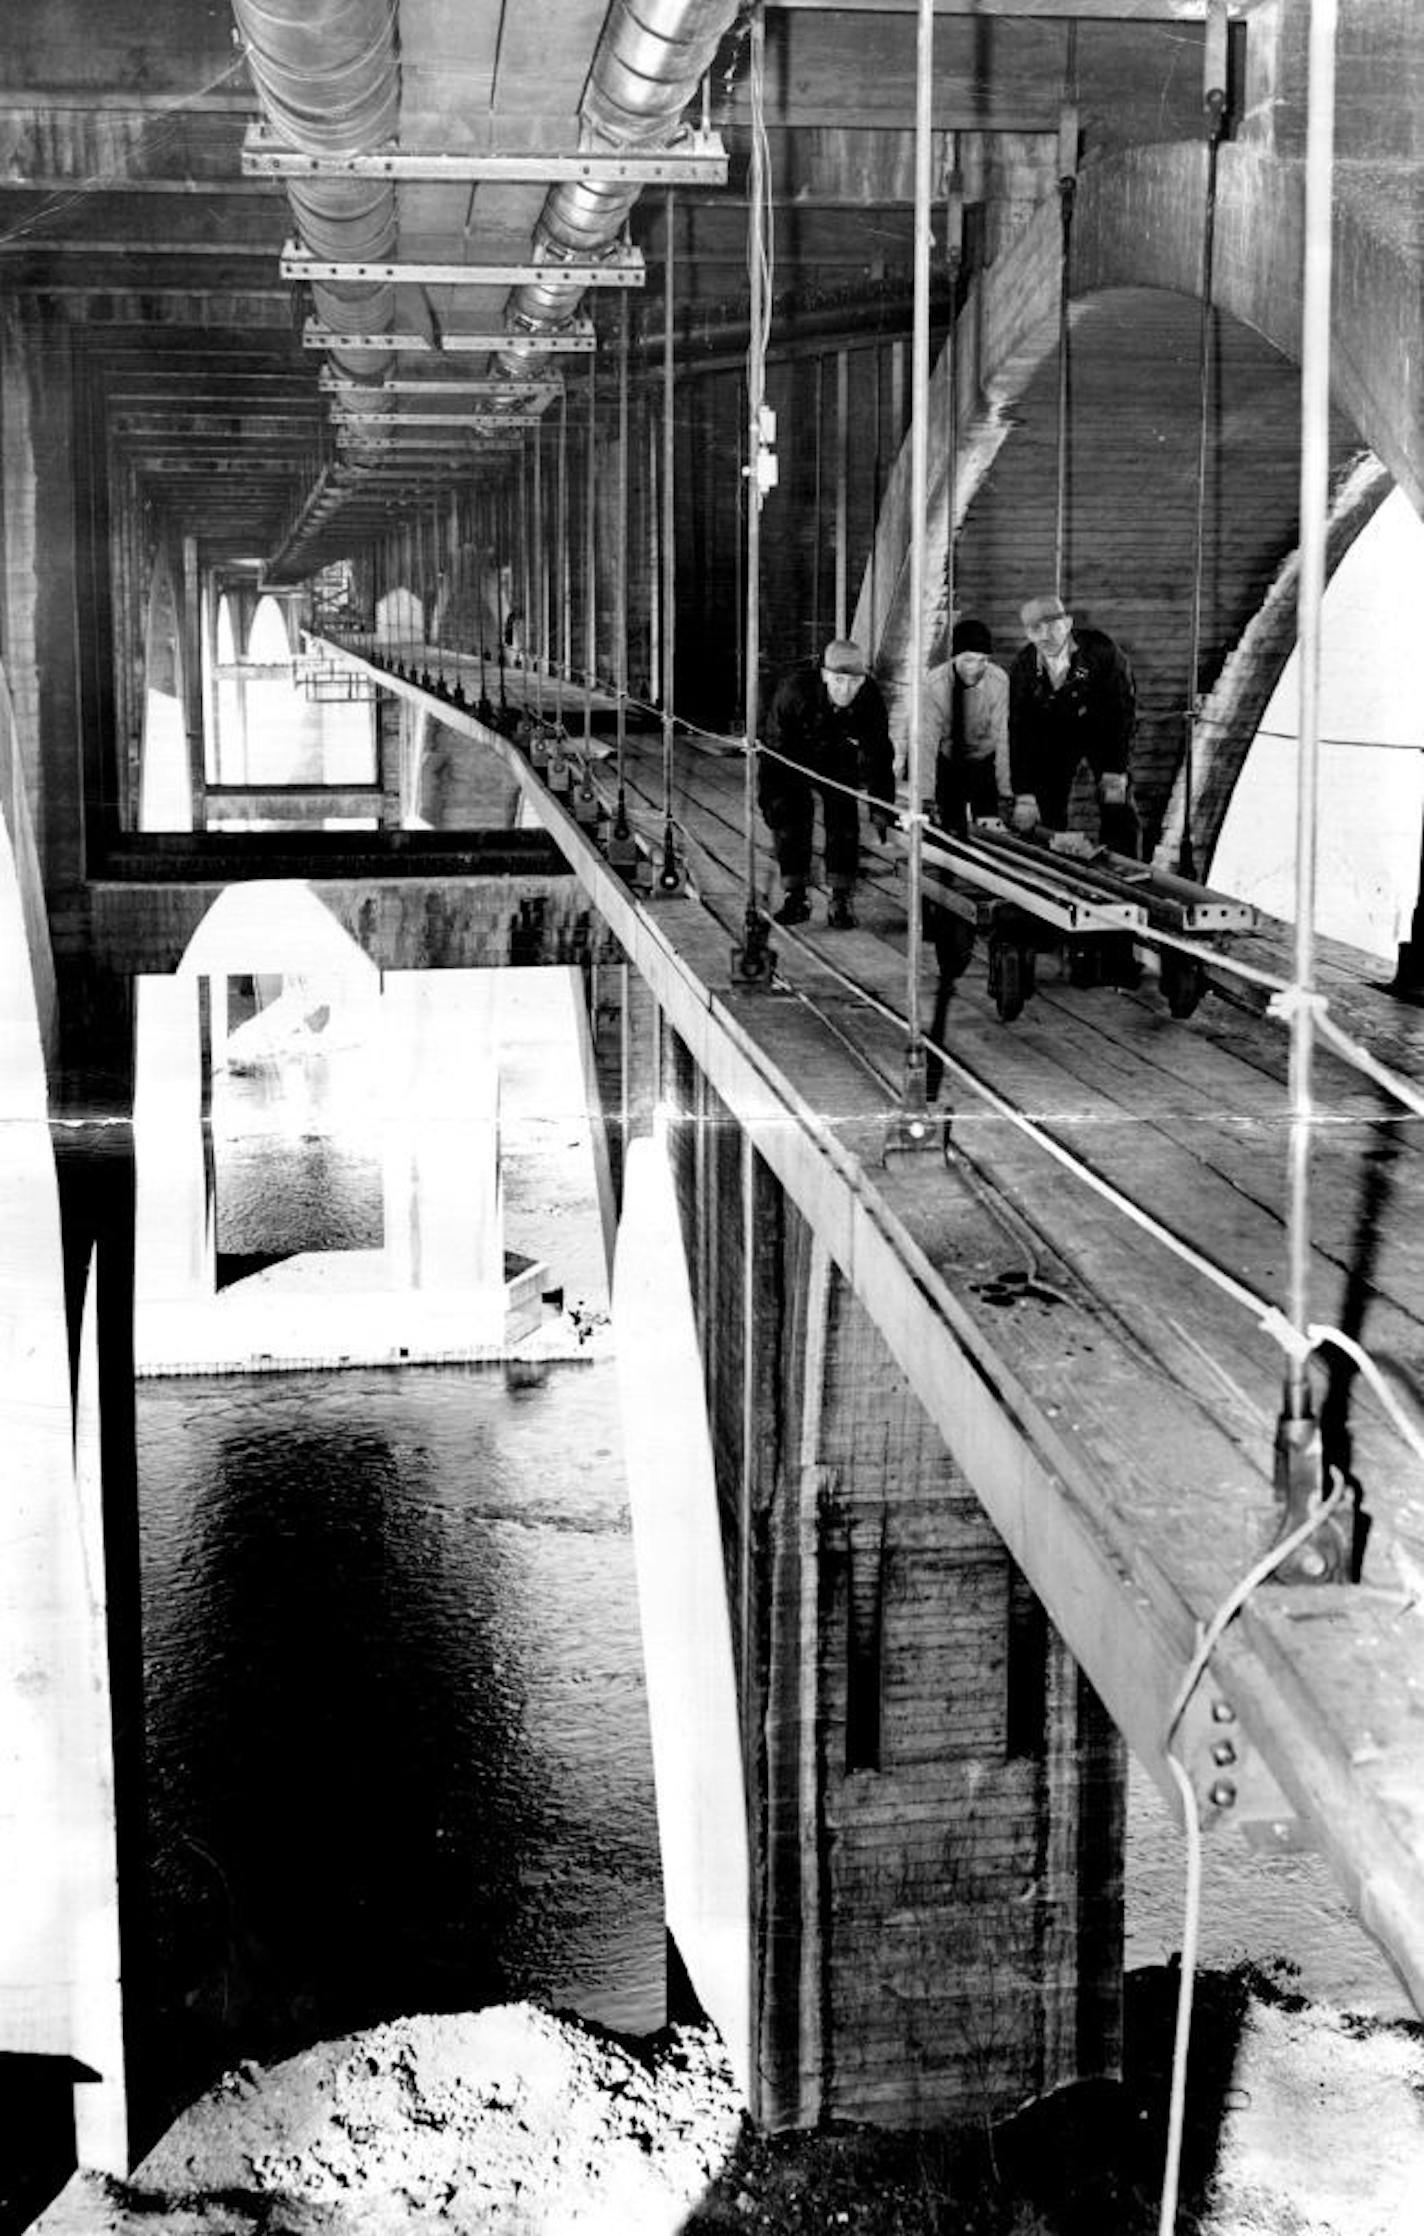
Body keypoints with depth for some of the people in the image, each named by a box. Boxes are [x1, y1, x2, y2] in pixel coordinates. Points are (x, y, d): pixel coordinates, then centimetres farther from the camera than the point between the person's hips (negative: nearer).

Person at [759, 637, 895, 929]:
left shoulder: (870, 697, -27)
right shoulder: (793, 691, -35)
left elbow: (879, 755, -18)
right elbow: (773, 748, -28)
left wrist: (881, 808, -20)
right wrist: (768, 799, -29)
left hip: (839, 765, 2)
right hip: (793, 763, -2)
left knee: (844, 822, -8)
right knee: (789, 820, -8)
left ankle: (841, 902, -3)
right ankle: (795, 897, 4)